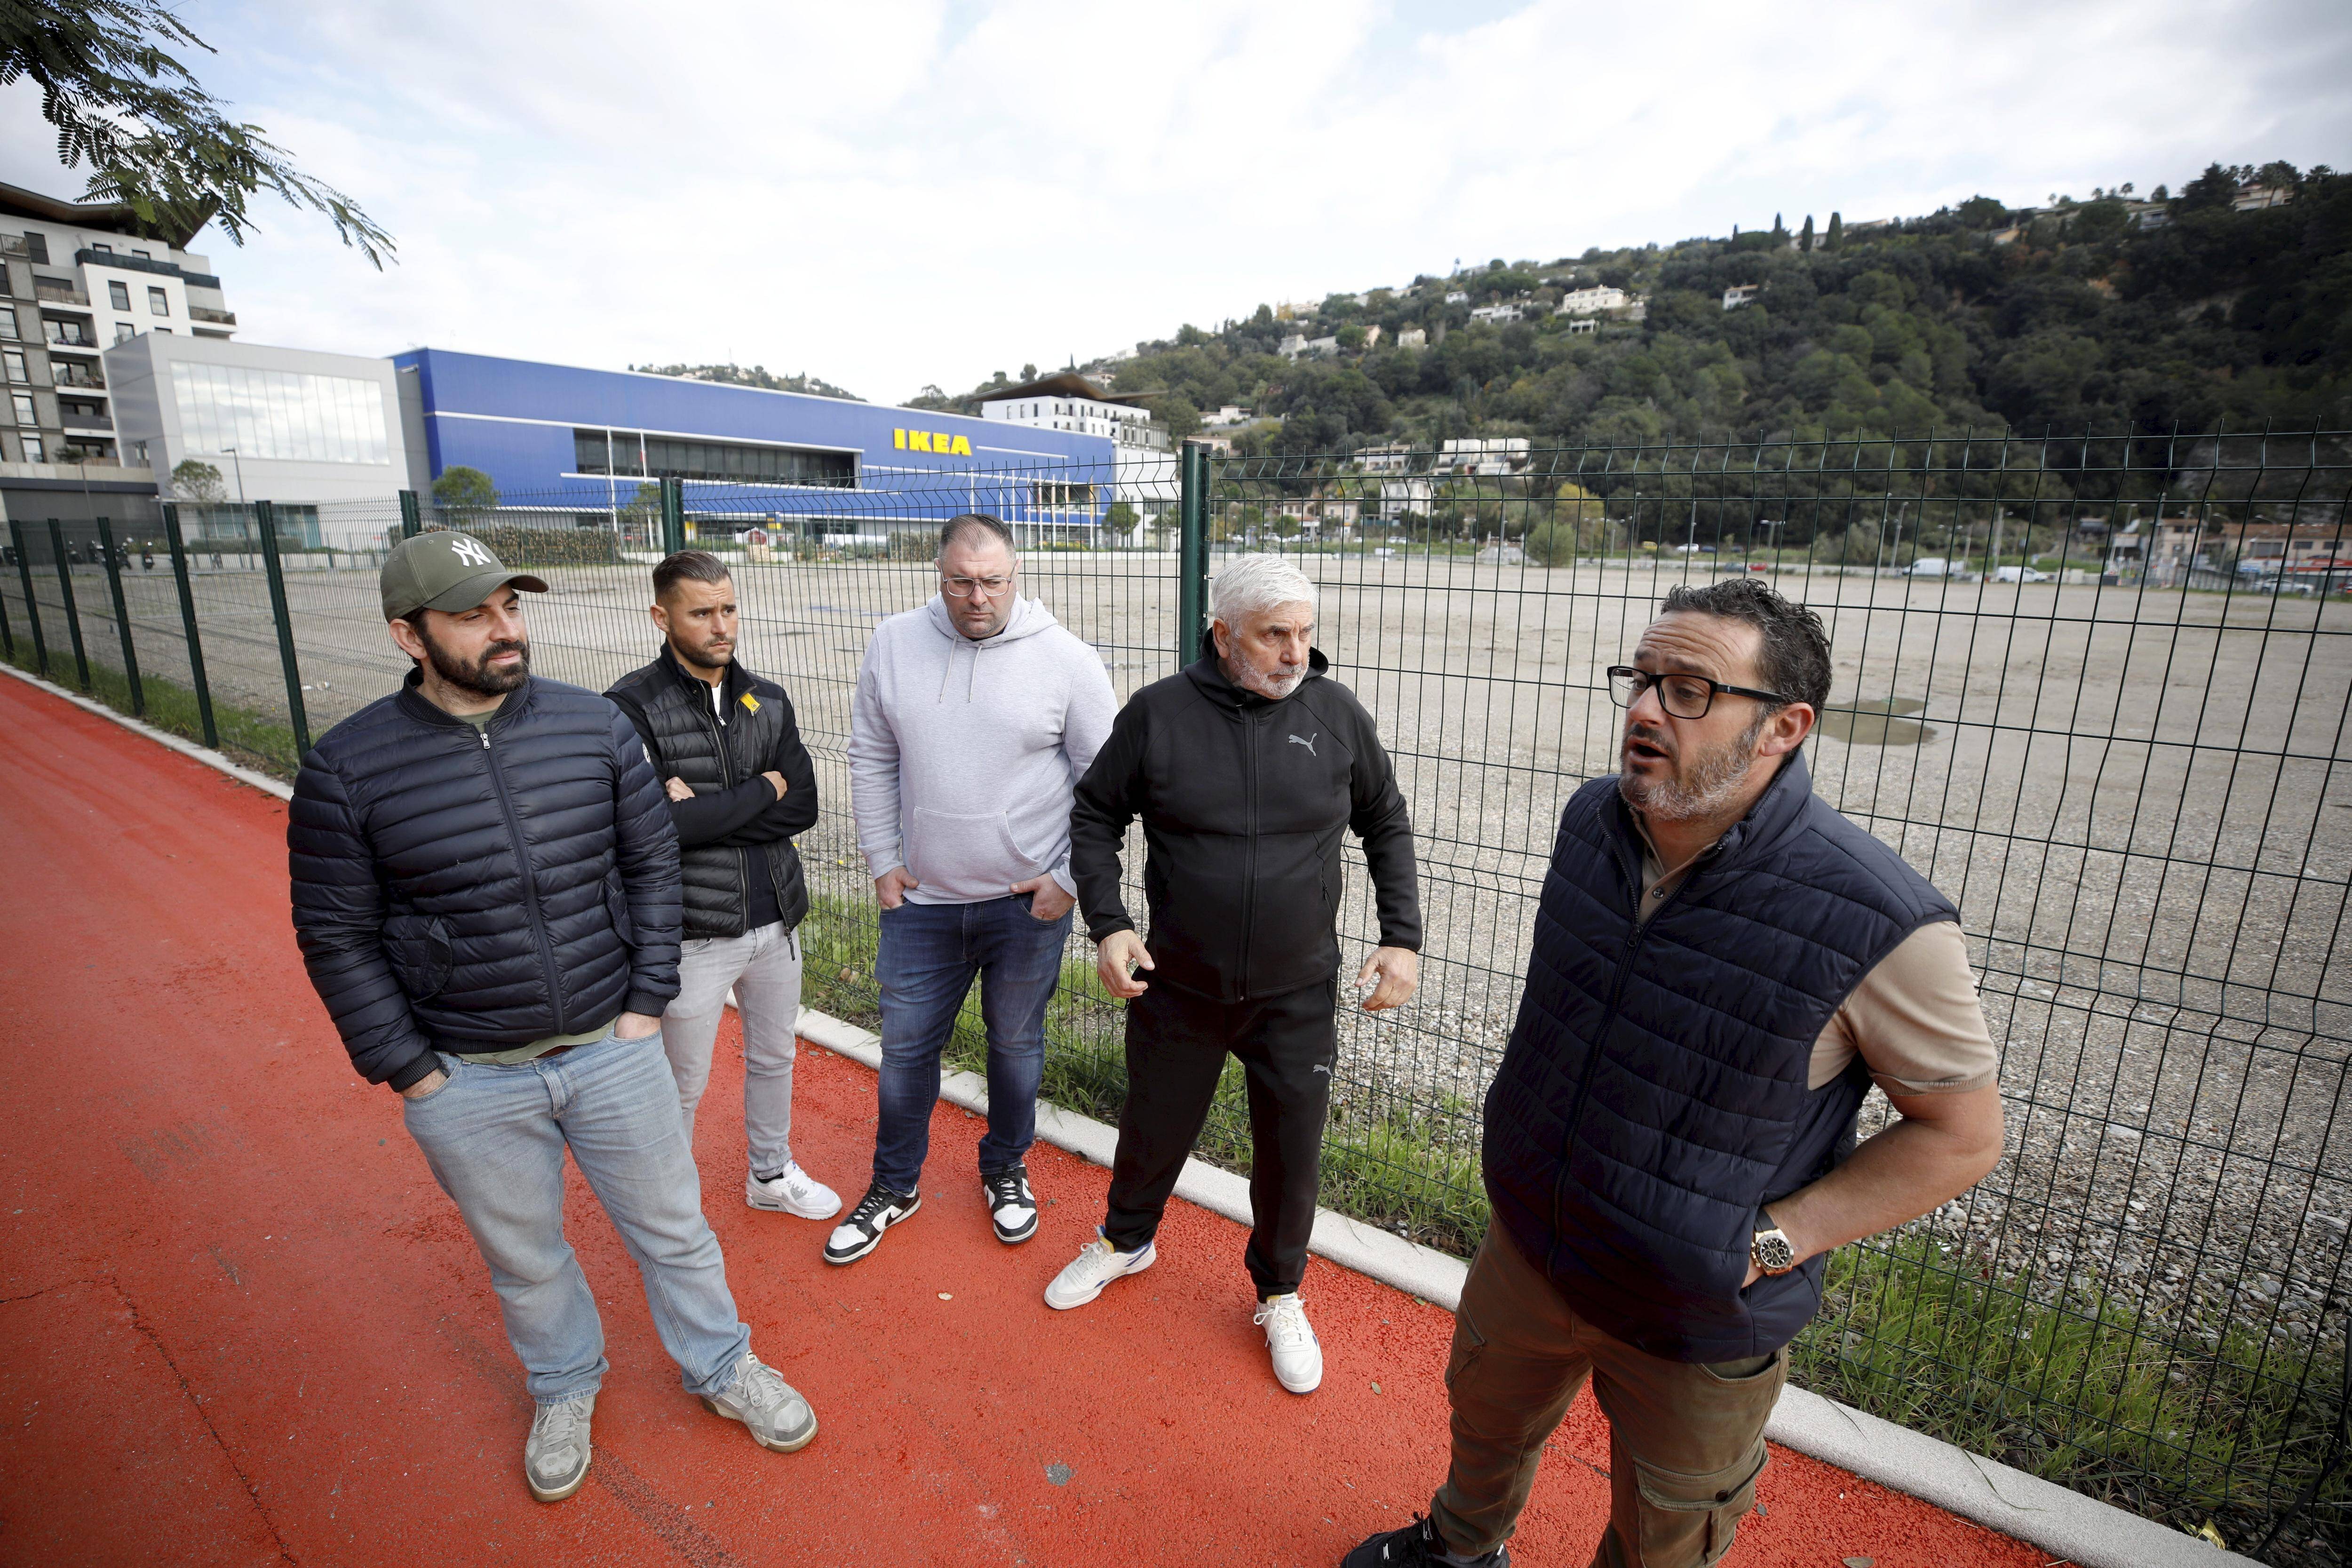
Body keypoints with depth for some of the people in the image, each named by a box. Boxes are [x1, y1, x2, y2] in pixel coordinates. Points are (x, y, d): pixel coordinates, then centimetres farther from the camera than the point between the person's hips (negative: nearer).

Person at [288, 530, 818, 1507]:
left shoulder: (594, 724, -7)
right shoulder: (347, 768, -11)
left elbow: (652, 861, 0)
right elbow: (337, 937, -4)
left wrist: (648, 999, -3)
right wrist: (407, 1068, -6)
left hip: (614, 1049, 1)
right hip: (467, 1082, 0)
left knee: (672, 1230, 16)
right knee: (524, 1260, 22)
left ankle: (722, 1368, 41)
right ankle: (564, 1390, 50)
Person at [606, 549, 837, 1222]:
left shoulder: (769, 701, 4)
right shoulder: (632, 706, -13)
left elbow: (803, 807, -5)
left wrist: (705, 809, -17)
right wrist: (760, 792, -15)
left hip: (776, 921, 5)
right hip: (694, 933, -5)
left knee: (775, 1057, 22)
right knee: (683, 1084, 12)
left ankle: (771, 1175, 45)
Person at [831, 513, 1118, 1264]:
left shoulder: (1068, 659, -10)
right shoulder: (894, 644, -1)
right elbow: (871, 760, 7)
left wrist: (1069, 878, -7)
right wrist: (882, 860, 5)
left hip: (1029, 902, -2)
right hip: (921, 899, 2)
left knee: (1016, 1046, 16)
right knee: (906, 1047, 14)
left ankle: (1005, 1171, 42)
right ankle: (895, 1186, 38)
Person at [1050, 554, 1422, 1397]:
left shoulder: (1336, 713, -7)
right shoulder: (1158, 713, -11)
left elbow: (1387, 824, 5)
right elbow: (1095, 814, 0)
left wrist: (1402, 938, -1)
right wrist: (1108, 923, -11)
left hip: (1297, 994, 1)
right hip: (1176, 987, 0)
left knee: (1291, 1153, 14)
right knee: (1154, 1129, 20)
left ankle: (1279, 1295, 43)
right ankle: (1126, 1241, 53)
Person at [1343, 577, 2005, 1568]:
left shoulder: (1876, 922, -29)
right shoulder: (1593, 821, -11)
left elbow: (1962, 1133, -15)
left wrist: (1768, 1242, -19)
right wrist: (1528, 1122, 5)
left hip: (1700, 1326, -4)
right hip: (1528, 1251, 5)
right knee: (1484, 1422, 32)